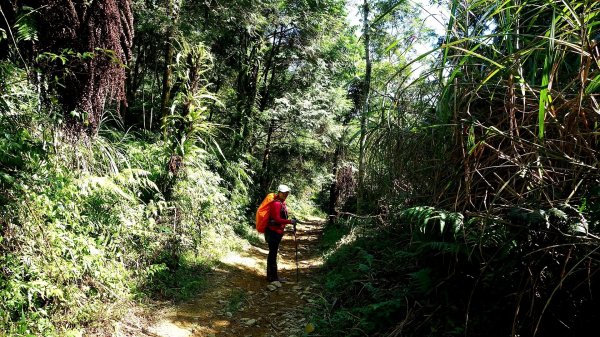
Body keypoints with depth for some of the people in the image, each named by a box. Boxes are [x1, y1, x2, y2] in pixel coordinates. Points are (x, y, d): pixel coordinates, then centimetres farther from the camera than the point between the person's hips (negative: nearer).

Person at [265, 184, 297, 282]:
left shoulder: (282, 203, 13)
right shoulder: (276, 203, -18)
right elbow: (277, 219, -24)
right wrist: (290, 221, -28)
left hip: (277, 232, 10)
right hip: (273, 232, -10)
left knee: (272, 254, 16)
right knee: (273, 254, -3)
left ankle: (271, 276, 25)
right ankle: (273, 277, 4)